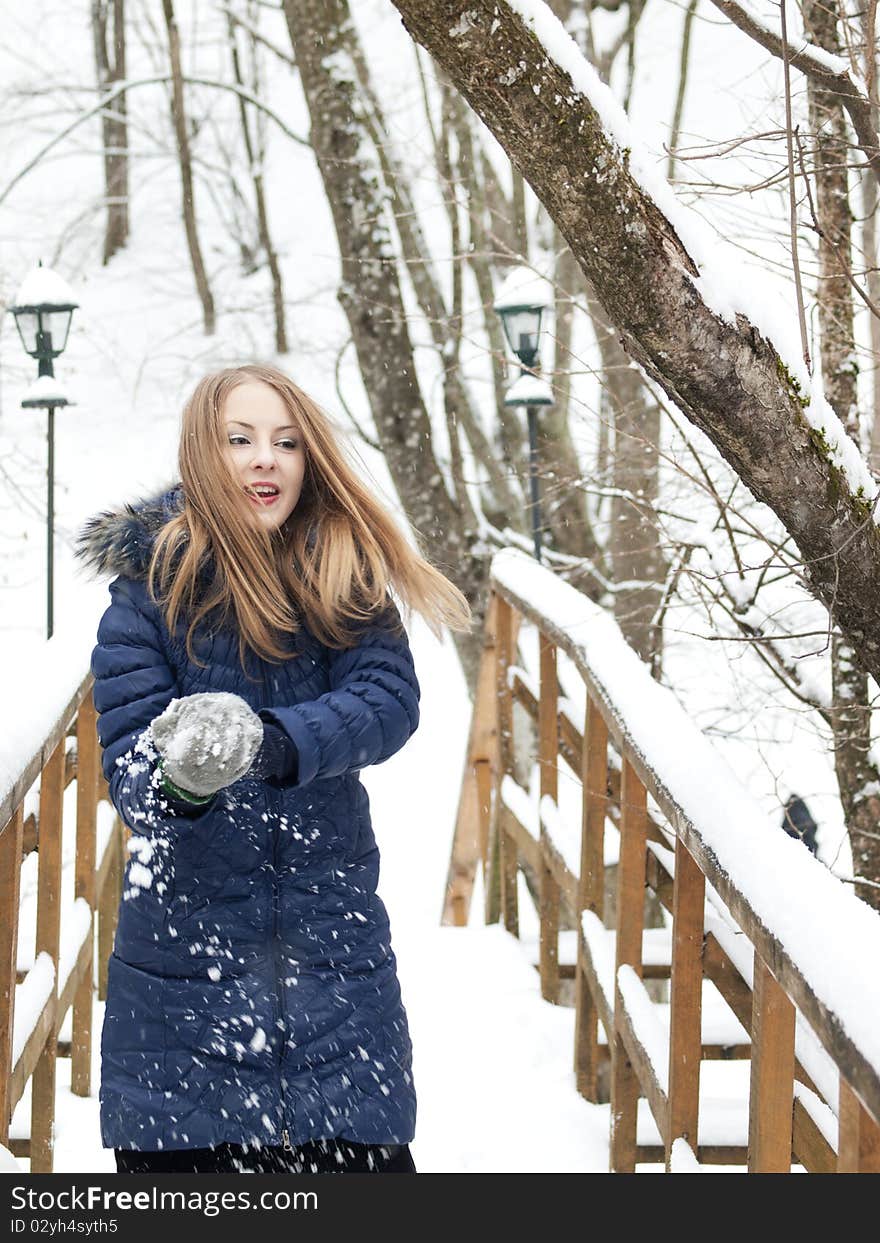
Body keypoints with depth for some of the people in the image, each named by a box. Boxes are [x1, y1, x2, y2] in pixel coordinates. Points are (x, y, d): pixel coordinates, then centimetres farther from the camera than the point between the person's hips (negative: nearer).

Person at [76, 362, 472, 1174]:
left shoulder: (347, 574, 4)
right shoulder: (153, 579, -3)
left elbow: (391, 696, -12)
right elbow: (127, 753, -9)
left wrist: (278, 742, -30)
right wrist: (177, 779, -34)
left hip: (332, 925, 2)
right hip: (187, 924, -1)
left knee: (363, 1149, 1)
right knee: (183, 1142, 1)